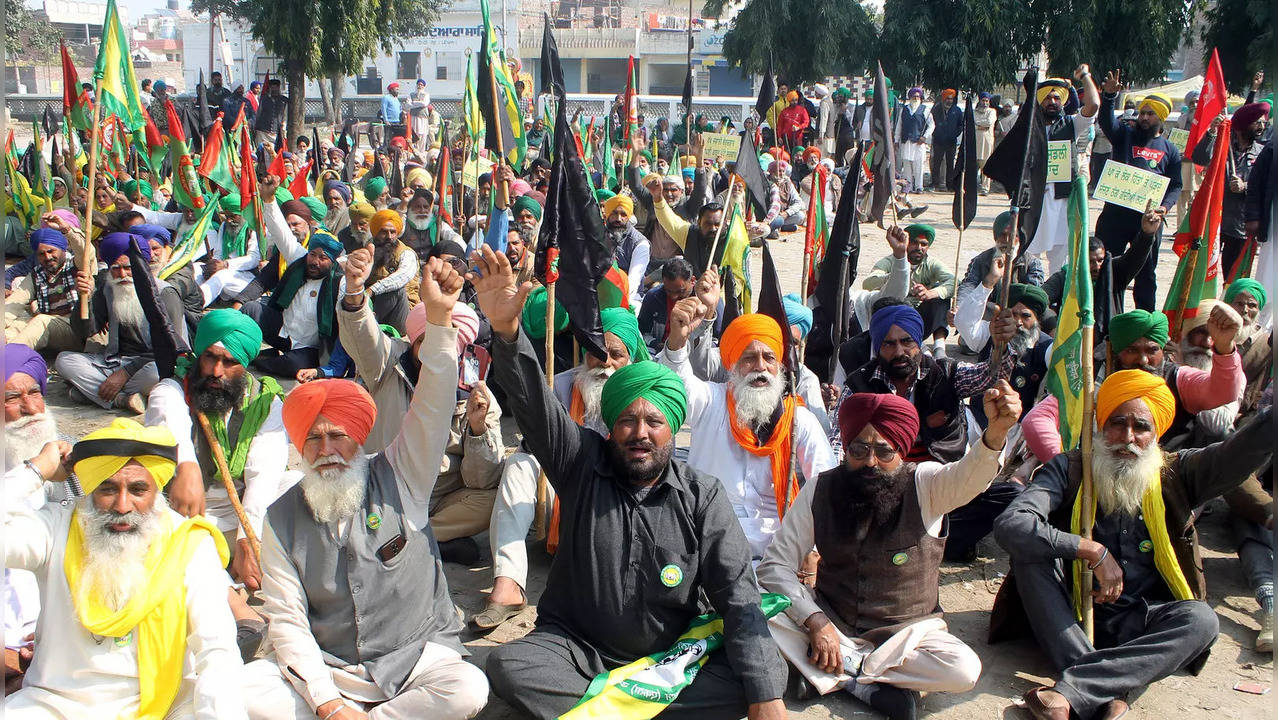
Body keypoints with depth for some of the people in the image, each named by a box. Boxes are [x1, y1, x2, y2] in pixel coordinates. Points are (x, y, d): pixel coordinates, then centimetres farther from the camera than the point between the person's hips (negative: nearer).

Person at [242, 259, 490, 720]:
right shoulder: (283, 518, 1)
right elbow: (287, 620, -2)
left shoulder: (398, 477, 0)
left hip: (417, 656, -1)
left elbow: (433, 406, -14)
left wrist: (439, 317, -28)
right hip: (325, 667, 1)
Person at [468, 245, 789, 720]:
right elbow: (534, 404, -19)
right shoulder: (583, 463, -2)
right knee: (507, 666, -29)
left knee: (766, 675, -24)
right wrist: (506, 330, -38)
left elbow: (737, 594, -9)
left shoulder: (702, 496, -3)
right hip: (577, 644, -1)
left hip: (671, 655, 1)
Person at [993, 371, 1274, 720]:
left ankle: (1072, 690, -37)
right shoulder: (1069, 470, -3)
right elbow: (1009, 526, -19)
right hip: (1071, 616, -1)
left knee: (1201, 619, -28)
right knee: (1030, 547, -24)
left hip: (1140, 625, 1)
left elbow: (1249, 447, -11)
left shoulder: (1176, 474, 5)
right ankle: (1106, 691, -36)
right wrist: (1093, 551, -20)